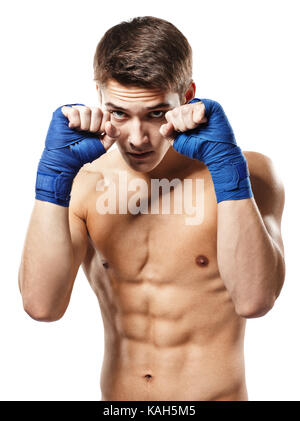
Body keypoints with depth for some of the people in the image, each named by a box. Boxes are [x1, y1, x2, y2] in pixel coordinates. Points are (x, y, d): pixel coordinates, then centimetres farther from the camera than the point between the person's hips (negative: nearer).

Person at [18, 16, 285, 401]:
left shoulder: (251, 174, -11)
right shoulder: (82, 184, -6)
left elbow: (254, 300, -24)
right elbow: (42, 305, -18)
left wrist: (227, 162, -29)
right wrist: (54, 171, -22)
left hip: (215, 393, -1)